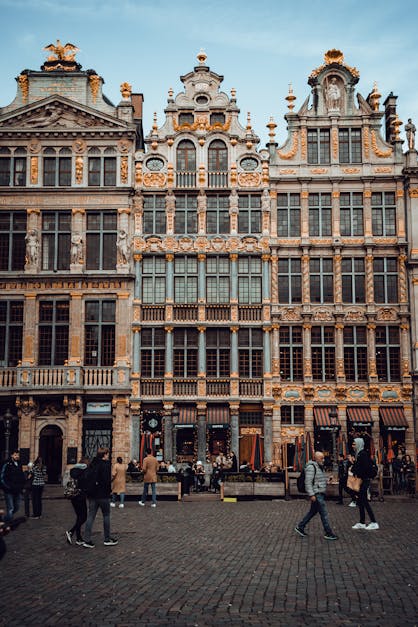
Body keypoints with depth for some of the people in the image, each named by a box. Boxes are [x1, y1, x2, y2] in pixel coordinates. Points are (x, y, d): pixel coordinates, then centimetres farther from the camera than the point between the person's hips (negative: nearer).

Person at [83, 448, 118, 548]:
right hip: (103, 494, -6)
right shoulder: (106, 464, -13)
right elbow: (107, 479, -19)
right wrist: (109, 490, -4)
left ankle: (87, 540, 4)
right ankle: (107, 539, 14)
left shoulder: (92, 464, 9)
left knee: (90, 516, 6)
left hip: (92, 494, 6)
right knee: (106, 515, 7)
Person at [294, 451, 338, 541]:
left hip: (320, 494, 10)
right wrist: (311, 495, -23)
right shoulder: (311, 467, -16)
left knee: (313, 511, 15)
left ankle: (300, 527, 24)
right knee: (324, 514, -6)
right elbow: (308, 482, -20)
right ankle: (328, 533, 1)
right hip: (316, 494, -10)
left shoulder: (319, 467, 16)